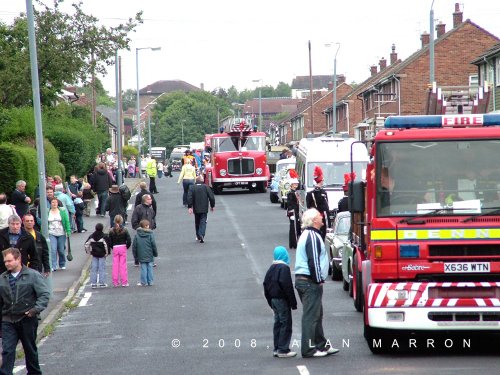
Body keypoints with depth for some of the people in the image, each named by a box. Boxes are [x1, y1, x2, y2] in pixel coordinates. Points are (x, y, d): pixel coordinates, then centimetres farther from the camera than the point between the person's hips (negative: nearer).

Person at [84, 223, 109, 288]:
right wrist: (107, 253, -5)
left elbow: (86, 244, 5)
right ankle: (102, 283, 1)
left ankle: (93, 283, 5)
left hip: (94, 254, 4)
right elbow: (106, 245, -15)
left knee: (93, 269, 6)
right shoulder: (104, 236, -9)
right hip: (102, 255, -3)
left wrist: (89, 252, 14)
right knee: (102, 268, 1)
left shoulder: (91, 236, 4)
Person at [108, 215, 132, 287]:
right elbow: (129, 241, -9)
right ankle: (124, 282, 5)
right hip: (123, 248, -1)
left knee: (115, 266, 6)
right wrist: (127, 247, 7)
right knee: (123, 265, 3)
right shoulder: (124, 230, -6)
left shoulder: (111, 231, -2)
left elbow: (109, 242, -1)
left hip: (115, 249, 1)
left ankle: (115, 282, 7)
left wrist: (112, 248, 13)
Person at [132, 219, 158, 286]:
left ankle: (143, 282, 6)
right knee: (150, 268, 8)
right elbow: (153, 245, -4)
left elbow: (134, 246, 1)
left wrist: (135, 255, 10)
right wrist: (155, 253, 8)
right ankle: (150, 281, 12)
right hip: (149, 256, -1)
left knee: (143, 268, 4)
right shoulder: (150, 234, -7)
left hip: (141, 256, 1)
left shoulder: (137, 235, -2)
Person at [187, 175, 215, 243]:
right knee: (203, 222, -3)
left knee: (197, 222, 17)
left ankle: (198, 236, 24)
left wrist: (189, 207, -9)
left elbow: (189, 198, -11)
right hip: (204, 209, -1)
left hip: (196, 209, 1)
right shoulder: (206, 187, -3)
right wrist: (212, 206, 9)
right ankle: (201, 235, -21)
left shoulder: (192, 187, -3)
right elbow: (211, 197, -3)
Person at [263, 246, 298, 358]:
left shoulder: (271, 268, 12)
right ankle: (283, 350, -6)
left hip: (274, 299, 9)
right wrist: (293, 302, -15)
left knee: (278, 323, 14)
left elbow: (266, 284, 15)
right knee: (285, 324, -4)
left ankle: (277, 349, 16)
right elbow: (287, 286, -20)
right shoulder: (284, 268, -15)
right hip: (282, 300, -9)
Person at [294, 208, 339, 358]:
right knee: (311, 315, -8)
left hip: (302, 279, 11)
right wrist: (318, 280, -16)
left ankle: (321, 345, 22)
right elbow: (313, 260, -21)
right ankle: (308, 349, -6)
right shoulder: (313, 236, -15)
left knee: (317, 314, 16)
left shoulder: (306, 235, 19)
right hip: (310, 282, -11)